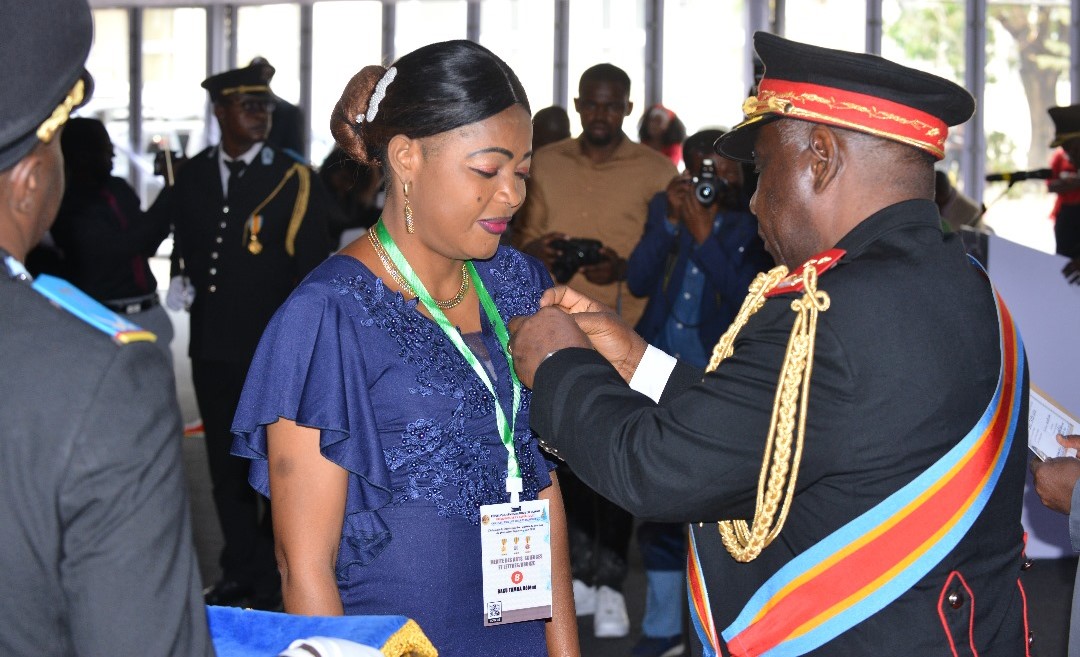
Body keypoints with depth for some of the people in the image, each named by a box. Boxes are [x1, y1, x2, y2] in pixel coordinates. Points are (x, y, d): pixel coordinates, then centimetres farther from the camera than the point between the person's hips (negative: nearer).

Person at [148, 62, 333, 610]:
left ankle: (272, 583, 18)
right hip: (212, 348, 4)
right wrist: (182, 277, 4)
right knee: (225, 467, 14)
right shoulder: (192, 176, 5)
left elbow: (312, 272, -7)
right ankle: (239, 572, 27)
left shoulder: (295, 181, -6)